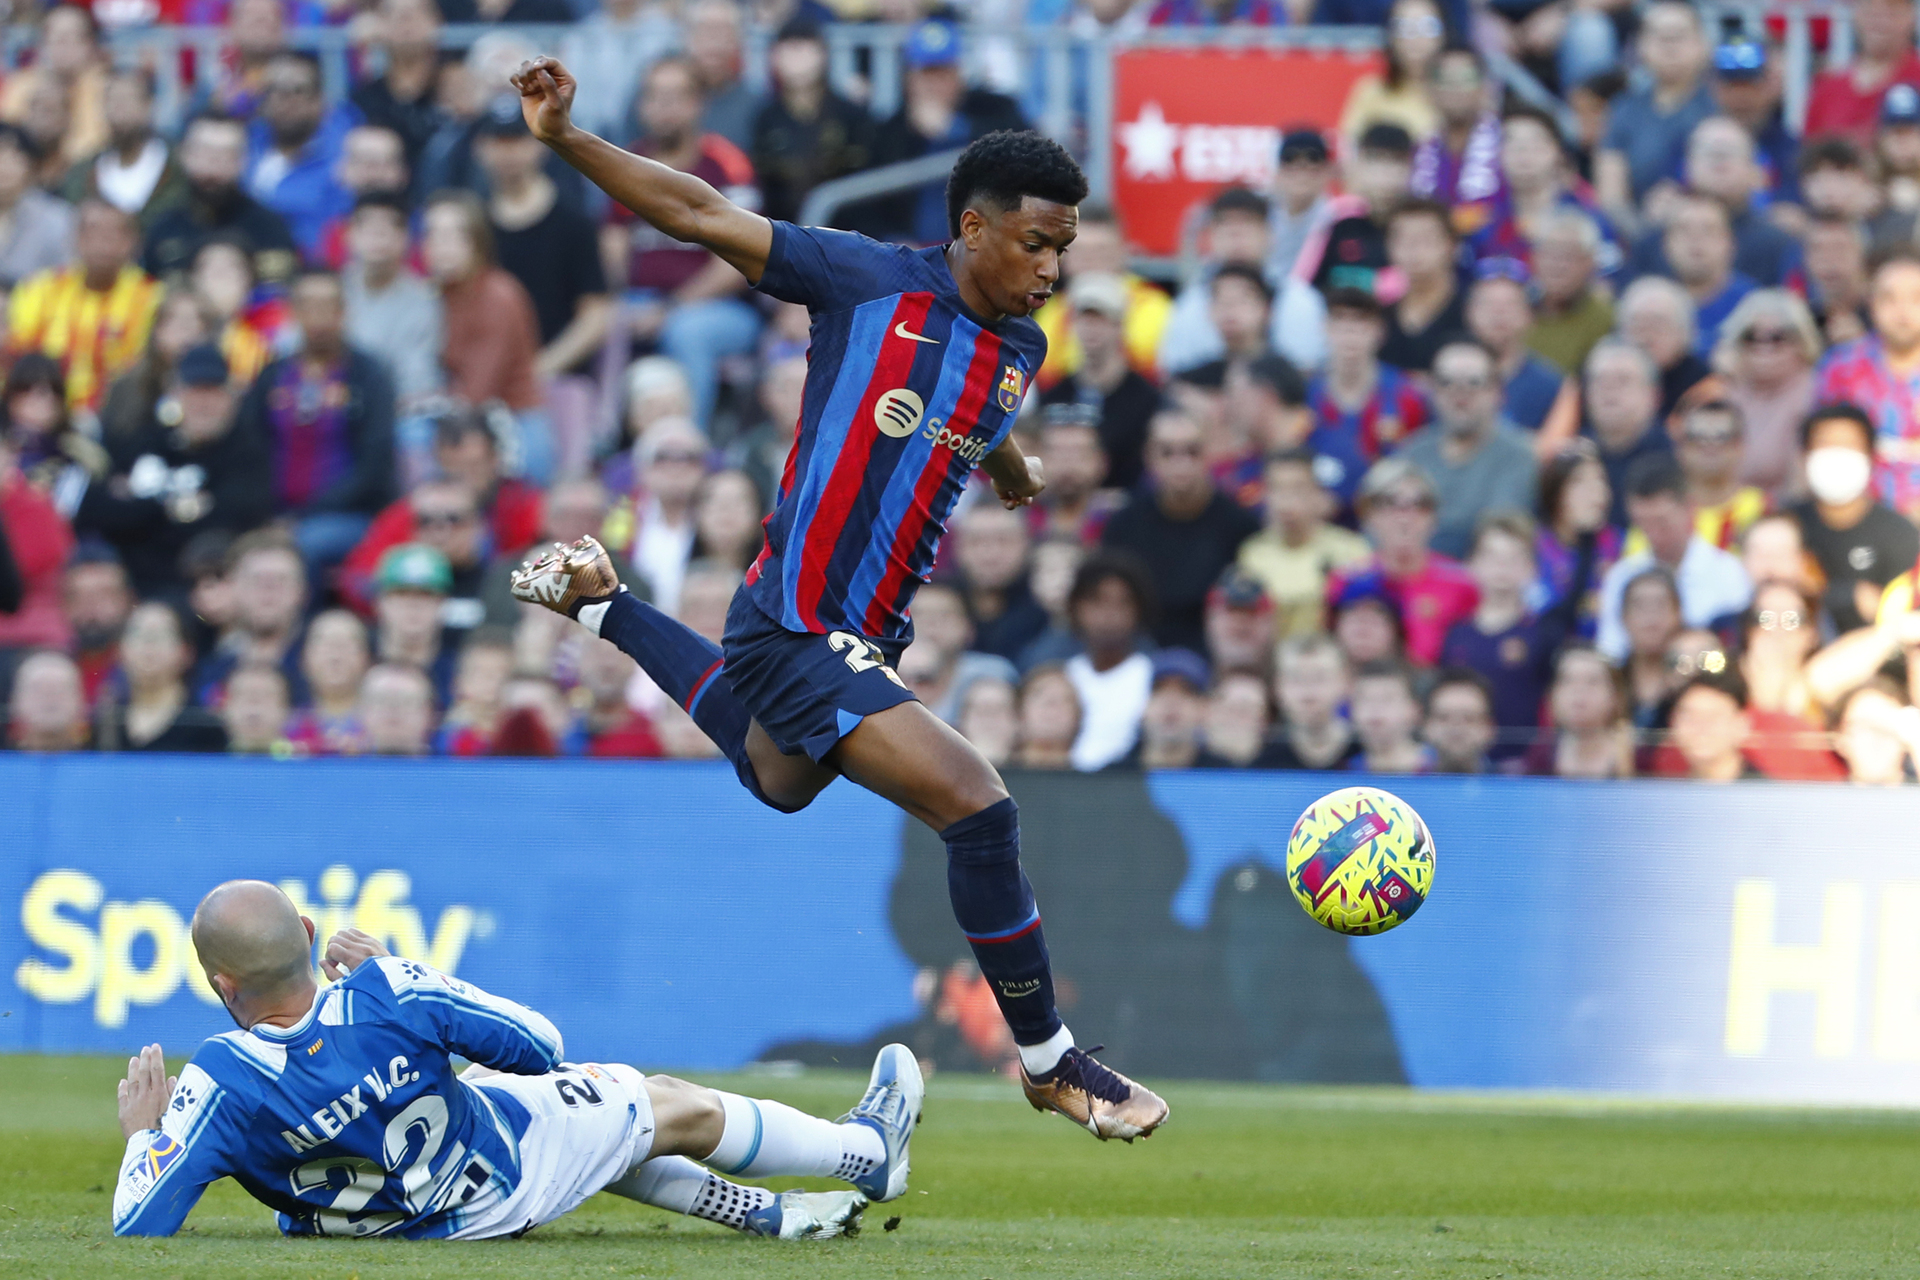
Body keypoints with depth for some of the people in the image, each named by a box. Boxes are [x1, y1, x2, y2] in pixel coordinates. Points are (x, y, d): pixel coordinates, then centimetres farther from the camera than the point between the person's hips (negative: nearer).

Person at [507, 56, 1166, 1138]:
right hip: (799, 631, -9)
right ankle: (1050, 1059, -6)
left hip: (869, 640, 9)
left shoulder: (1022, 350, 6)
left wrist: (1016, 473, 52)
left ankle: (599, 603, 53)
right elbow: (703, 215, -10)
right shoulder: (873, 281, -14)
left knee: (779, 778, 36)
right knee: (979, 809, -20)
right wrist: (565, 139, -18)